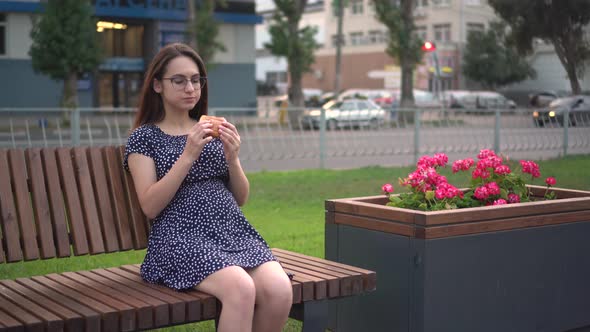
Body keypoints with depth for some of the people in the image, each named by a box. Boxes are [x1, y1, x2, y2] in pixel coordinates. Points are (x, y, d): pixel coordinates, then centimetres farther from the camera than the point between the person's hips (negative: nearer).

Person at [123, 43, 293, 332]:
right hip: (181, 237, -4)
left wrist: (232, 158, -4)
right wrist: (188, 156, -14)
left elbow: (240, 198, 15)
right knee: (241, 288, -33)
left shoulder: (212, 130, 18)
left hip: (232, 229, 5)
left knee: (279, 289, -25)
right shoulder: (144, 137, 6)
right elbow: (150, 207, -7)